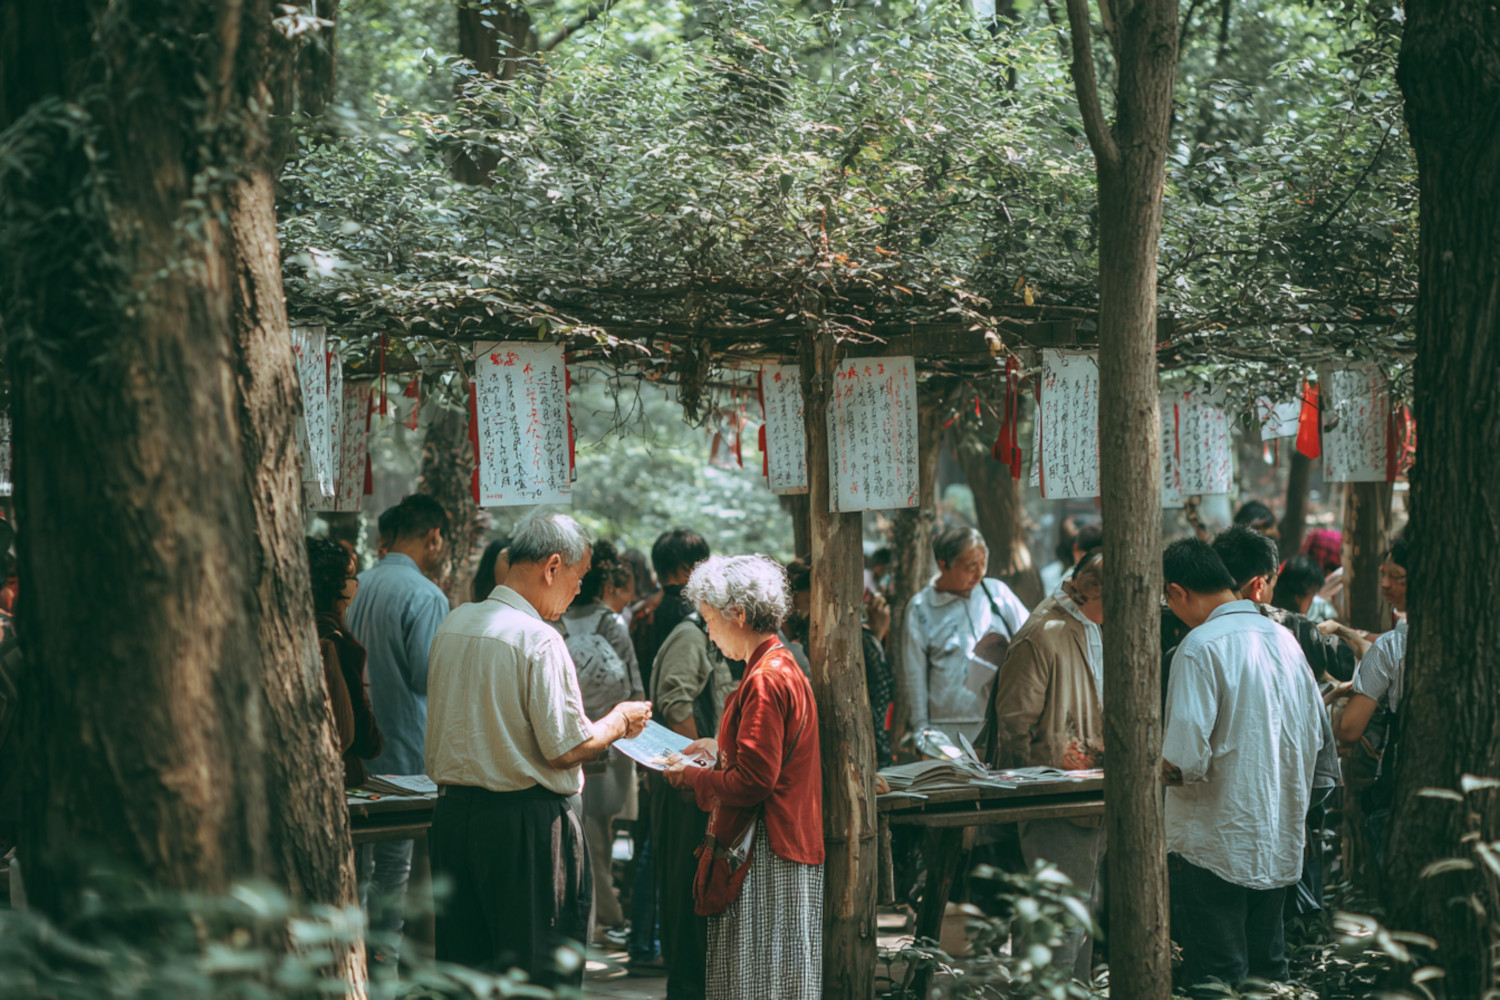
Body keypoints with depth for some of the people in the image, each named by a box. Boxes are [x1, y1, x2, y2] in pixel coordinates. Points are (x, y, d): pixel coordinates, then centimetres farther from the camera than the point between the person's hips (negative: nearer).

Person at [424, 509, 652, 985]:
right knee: (543, 968, -1)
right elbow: (566, 748, -16)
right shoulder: (539, 640, -16)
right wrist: (619, 722, 1)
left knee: (462, 967, 12)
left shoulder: (452, 626, 8)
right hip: (526, 820, -8)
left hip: (452, 812, 8)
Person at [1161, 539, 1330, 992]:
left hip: (1215, 843, -7)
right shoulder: (1283, 638, 7)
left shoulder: (1201, 646, -16)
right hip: (1280, 843, 7)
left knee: (1217, 979, 0)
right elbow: (1315, 735, 14)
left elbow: (1186, 759, -21)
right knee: (1268, 968, 15)